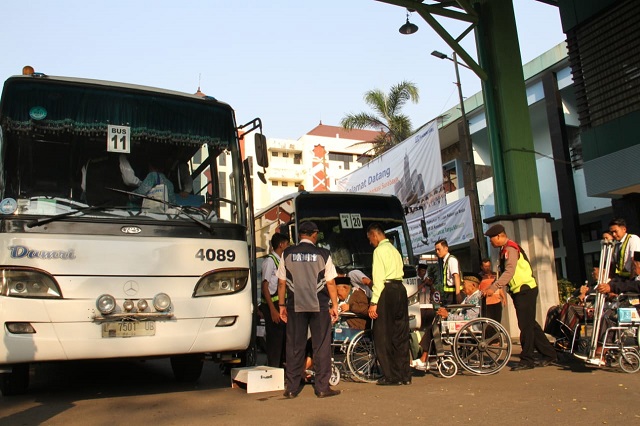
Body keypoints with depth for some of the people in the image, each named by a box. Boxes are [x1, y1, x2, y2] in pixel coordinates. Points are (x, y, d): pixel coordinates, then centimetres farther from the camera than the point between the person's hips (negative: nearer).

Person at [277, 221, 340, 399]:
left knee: (294, 346, 8)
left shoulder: (287, 254, 1)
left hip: (295, 306, 2)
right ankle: (322, 387, 8)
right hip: (319, 306, -2)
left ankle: (291, 388, 12)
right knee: (321, 346, 6)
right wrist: (334, 305, 5)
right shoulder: (323, 254, -3)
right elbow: (330, 283, -2)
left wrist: (282, 305, 11)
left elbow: (281, 282, 3)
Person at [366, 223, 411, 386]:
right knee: (400, 334, 11)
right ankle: (404, 375, 15)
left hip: (387, 291, -9)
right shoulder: (394, 249, 20)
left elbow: (379, 278, -14)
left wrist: (374, 302, -15)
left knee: (383, 335, -1)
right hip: (400, 289, 9)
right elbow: (400, 273, 15)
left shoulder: (379, 250, -6)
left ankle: (391, 376, 3)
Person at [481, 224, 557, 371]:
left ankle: (527, 360, 0)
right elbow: (505, 272, 14)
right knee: (530, 324, 13)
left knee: (526, 325, -6)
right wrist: (492, 287, 6)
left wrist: (493, 288, -35)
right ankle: (549, 354, 22)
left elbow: (509, 272, -28)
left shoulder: (510, 248, -16)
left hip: (525, 290, -10)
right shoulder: (505, 249, 15)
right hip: (519, 291, 10)